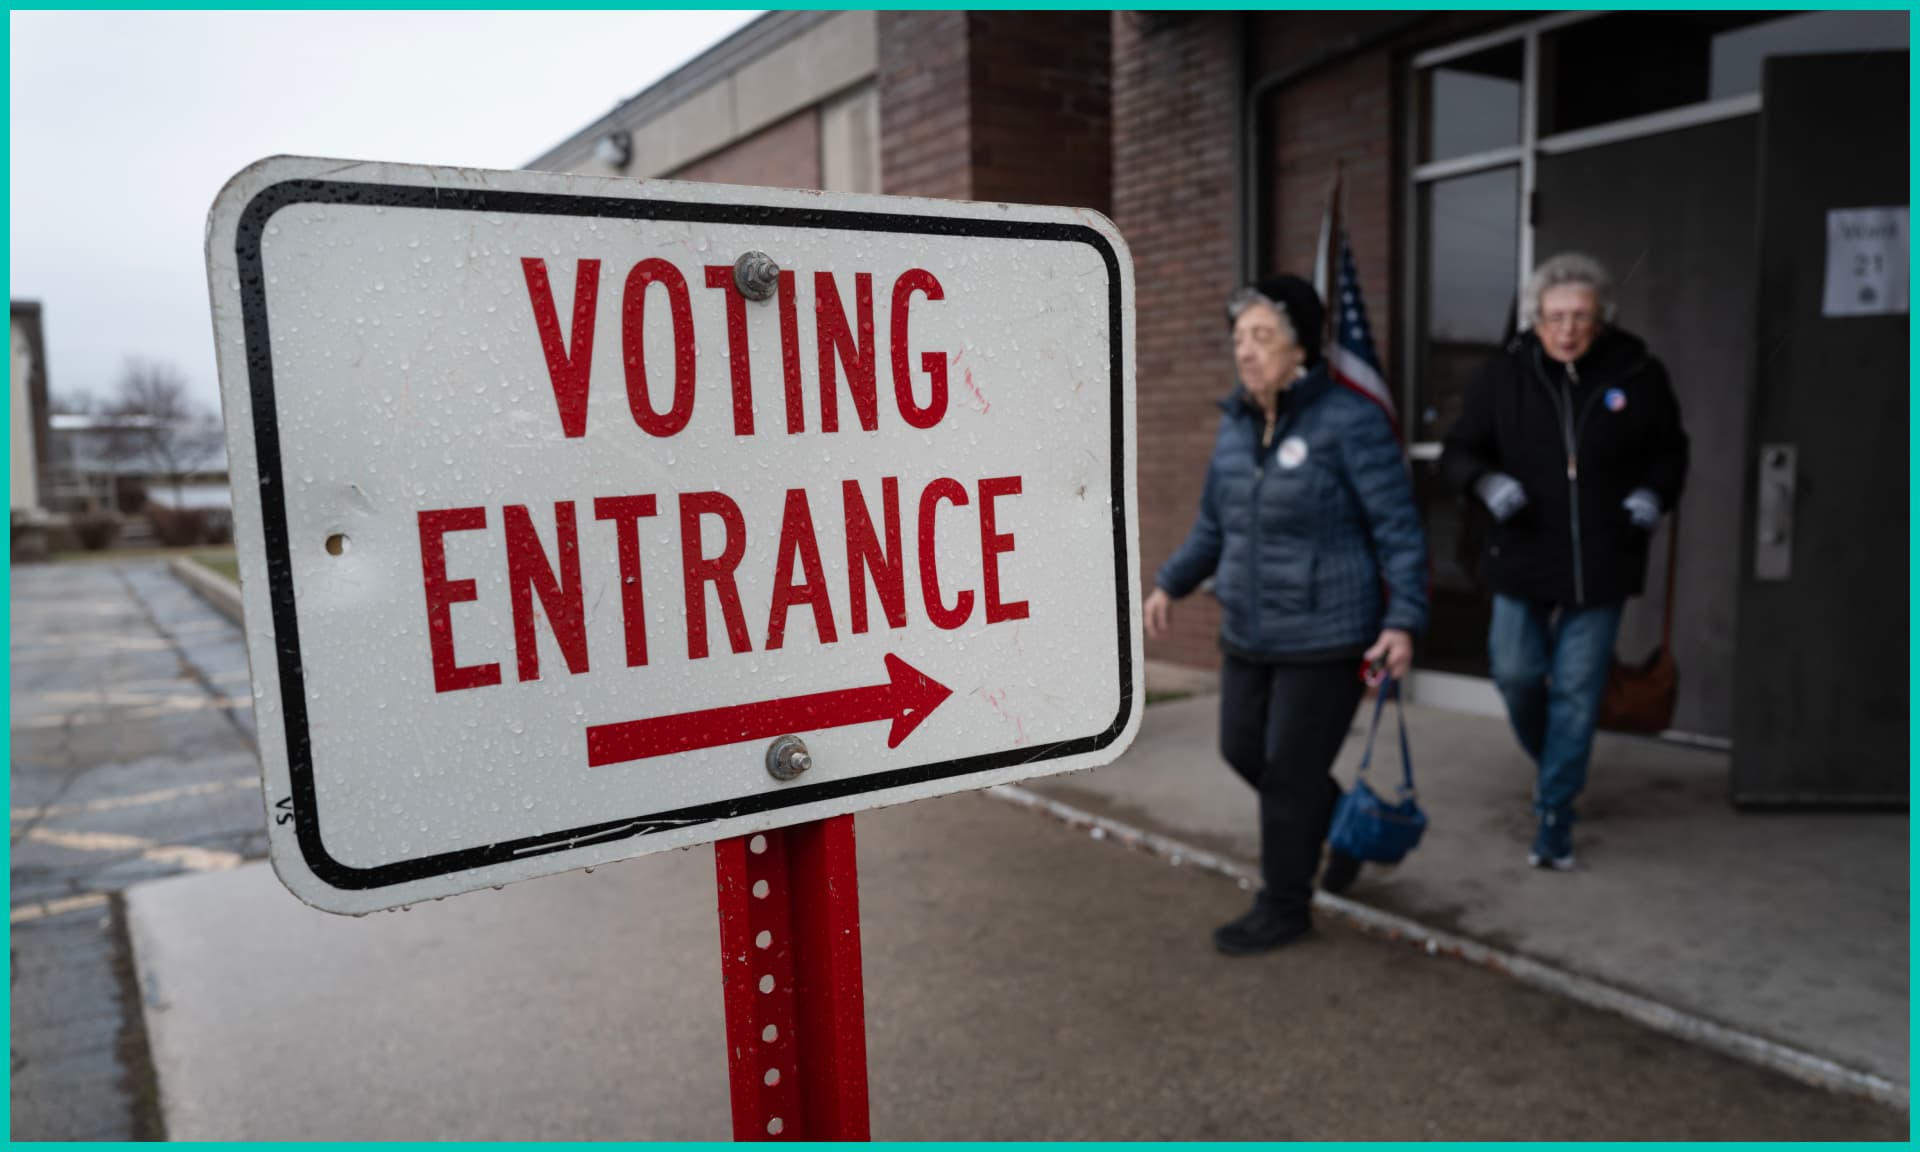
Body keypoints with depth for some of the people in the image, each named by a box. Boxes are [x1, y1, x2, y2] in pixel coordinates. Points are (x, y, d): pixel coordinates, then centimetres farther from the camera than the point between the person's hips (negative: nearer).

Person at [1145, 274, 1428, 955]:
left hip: (1326, 639, -7)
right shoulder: (1235, 424, 5)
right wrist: (1170, 583, 4)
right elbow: (1215, 523, 14)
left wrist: (1403, 619, -19)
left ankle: (1284, 909, 23)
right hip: (1249, 635, 7)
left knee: (1289, 771, 2)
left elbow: (1398, 528, -12)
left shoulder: (1349, 421, -14)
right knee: (1243, 750, 16)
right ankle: (1344, 825, 42)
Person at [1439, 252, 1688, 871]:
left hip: (1599, 565, -1)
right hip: (1522, 561, 1)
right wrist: (1489, 482, -18)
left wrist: (1653, 494, -9)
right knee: (1516, 671, 6)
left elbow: (1670, 451, 11)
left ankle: (1554, 815, 15)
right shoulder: (1506, 373, -4)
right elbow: (1458, 451, 2)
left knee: (1576, 692, 3)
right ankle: (1550, 760, 38)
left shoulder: (1638, 374, -3)